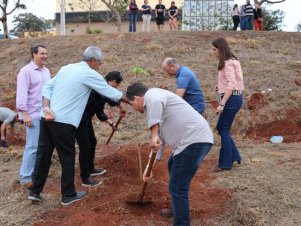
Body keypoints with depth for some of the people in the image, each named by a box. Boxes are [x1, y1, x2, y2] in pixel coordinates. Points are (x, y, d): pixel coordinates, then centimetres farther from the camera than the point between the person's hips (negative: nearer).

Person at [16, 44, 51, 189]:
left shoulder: (46, 71, 13)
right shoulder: (26, 71, -9)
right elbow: (22, 94, -14)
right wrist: (25, 114, -18)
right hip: (34, 114, -7)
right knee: (33, 146, -7)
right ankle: (26, 178, 2)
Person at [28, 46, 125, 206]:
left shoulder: (66, 68, 16)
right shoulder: (90, 74, -5)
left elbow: (47, 87, 9)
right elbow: (110, 92, 2)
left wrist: (47, 108, 0)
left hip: (48, 118, 7)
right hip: (63, 122, -7)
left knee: (43, 155, 14)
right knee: (67, 158, 6)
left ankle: (35, 191, 24)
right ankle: (68, 195, 19)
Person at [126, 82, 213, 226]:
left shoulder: (151, 94, -2)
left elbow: (156, 102, -31)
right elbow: (161, 139, 29)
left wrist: (153, 135, -32)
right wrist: (150, 166, 28)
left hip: (194, 140, -11)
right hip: (194, 139, 11)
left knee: (178, 188, -5)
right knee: (172, 166, 32)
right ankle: (177, 209, 46)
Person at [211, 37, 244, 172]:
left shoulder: (228, 63, -16)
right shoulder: (229, 61, 15)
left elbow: (231, 85, -25)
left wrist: (222, 104, -28)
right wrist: (220, 86, 10)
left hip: (232, 99, -10)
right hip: (232, 98, 10)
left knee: (224, 130, -1)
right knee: (221, 128, 16)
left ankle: (225, 163, 9)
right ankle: (234, 156, 23)